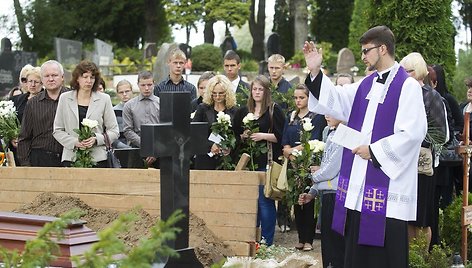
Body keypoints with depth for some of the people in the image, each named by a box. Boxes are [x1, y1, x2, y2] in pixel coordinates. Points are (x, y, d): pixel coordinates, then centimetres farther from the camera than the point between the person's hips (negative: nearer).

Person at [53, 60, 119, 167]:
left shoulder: (104, 99, 6)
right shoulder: (65, 98, 9)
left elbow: (114, 131, 5)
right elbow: (57, 131, 8)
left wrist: (96, 139, -11)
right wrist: (74, 142, -8)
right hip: (71, 158, 1)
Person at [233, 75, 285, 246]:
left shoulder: (274, 111, 0)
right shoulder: (243, 112, 16)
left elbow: (281, 136, -5)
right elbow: (236, 136, 19)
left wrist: (263, 136, -15)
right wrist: (243, 137, -1)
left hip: (267, 161, -5)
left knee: (265, 200, -6)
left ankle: (266, 240, 2)